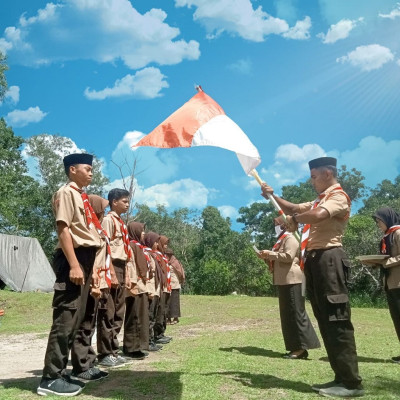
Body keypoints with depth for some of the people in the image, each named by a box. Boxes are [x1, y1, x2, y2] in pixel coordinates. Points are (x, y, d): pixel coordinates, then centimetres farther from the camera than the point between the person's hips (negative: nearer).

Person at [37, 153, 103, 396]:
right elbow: (63, 229, -16)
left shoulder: (82, 197, 21)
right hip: (74, 259, -10)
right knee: (65, 318, -8)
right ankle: (51, 378, 0)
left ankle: (60, 373, 20)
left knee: (76, 319, 11)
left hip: (85, 259, 10)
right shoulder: (66, 193, -6)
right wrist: (74, 265, -23)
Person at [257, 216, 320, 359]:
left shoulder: (290, 239, -7)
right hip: (284, 281, 10)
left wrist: (270, 254, -14)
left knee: (295, 312, -9)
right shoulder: (282, 240, 22)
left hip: (291, 280, -10)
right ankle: (296, 347, 13)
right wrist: (266, 257, 13)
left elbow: (288, 257, -21)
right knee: (288, 314, 9)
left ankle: (302, 347, -6)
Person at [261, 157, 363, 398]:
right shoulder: (321, 200, 25)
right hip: (315, 260, 10)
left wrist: (294, 220, -7)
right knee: (325, 320, 9)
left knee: (337, 319, -9)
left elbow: (317, 216, -25)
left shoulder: (339, 196, -5)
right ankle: (342, 378, 15)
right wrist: (272, 196, 17)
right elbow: (294, 209, 31)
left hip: (329, 259, -10)